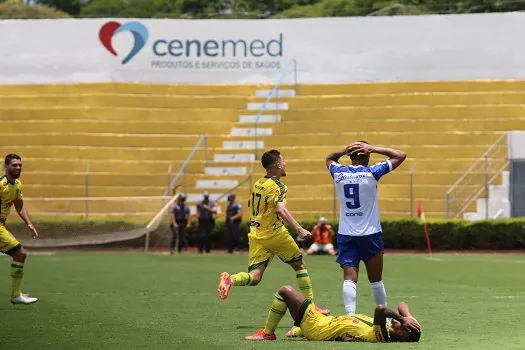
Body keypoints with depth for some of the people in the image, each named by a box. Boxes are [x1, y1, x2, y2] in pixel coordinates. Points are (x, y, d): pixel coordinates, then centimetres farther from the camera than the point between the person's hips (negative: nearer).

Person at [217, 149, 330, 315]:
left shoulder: (258, 183, 11)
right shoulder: (278, 186, -12)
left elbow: (250, 205, 25)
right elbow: (280, 209, -28)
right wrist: (299, 229, -29)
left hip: (256, 236, 6)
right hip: (275, 234, -6)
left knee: (254, 278, -1)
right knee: (299, 265, 14)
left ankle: (230, 279, -31)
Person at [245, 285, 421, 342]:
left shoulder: (378, 336, -37)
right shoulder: (388, 330, -12)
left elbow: (380, 309, -54)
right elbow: (402, 305, 1)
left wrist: (403, 319, -43)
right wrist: (407, 316, -18)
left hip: (317, 327, -9)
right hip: (330, 322, 9)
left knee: (285, 291, -2)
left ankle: (267, 333, 13)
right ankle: (298, 331, 60)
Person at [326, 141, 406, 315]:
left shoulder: (338, 173, 1)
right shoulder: (371, 172, -8)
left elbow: (329, 158, 27)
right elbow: (401, 155, 2)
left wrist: (345, 150, 9)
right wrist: (373, 149, -1)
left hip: (345, 234, 2)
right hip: (370, 234, -2)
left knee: (349, 278, -8)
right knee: (376, 280, 11)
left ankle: (350, 314, -26)